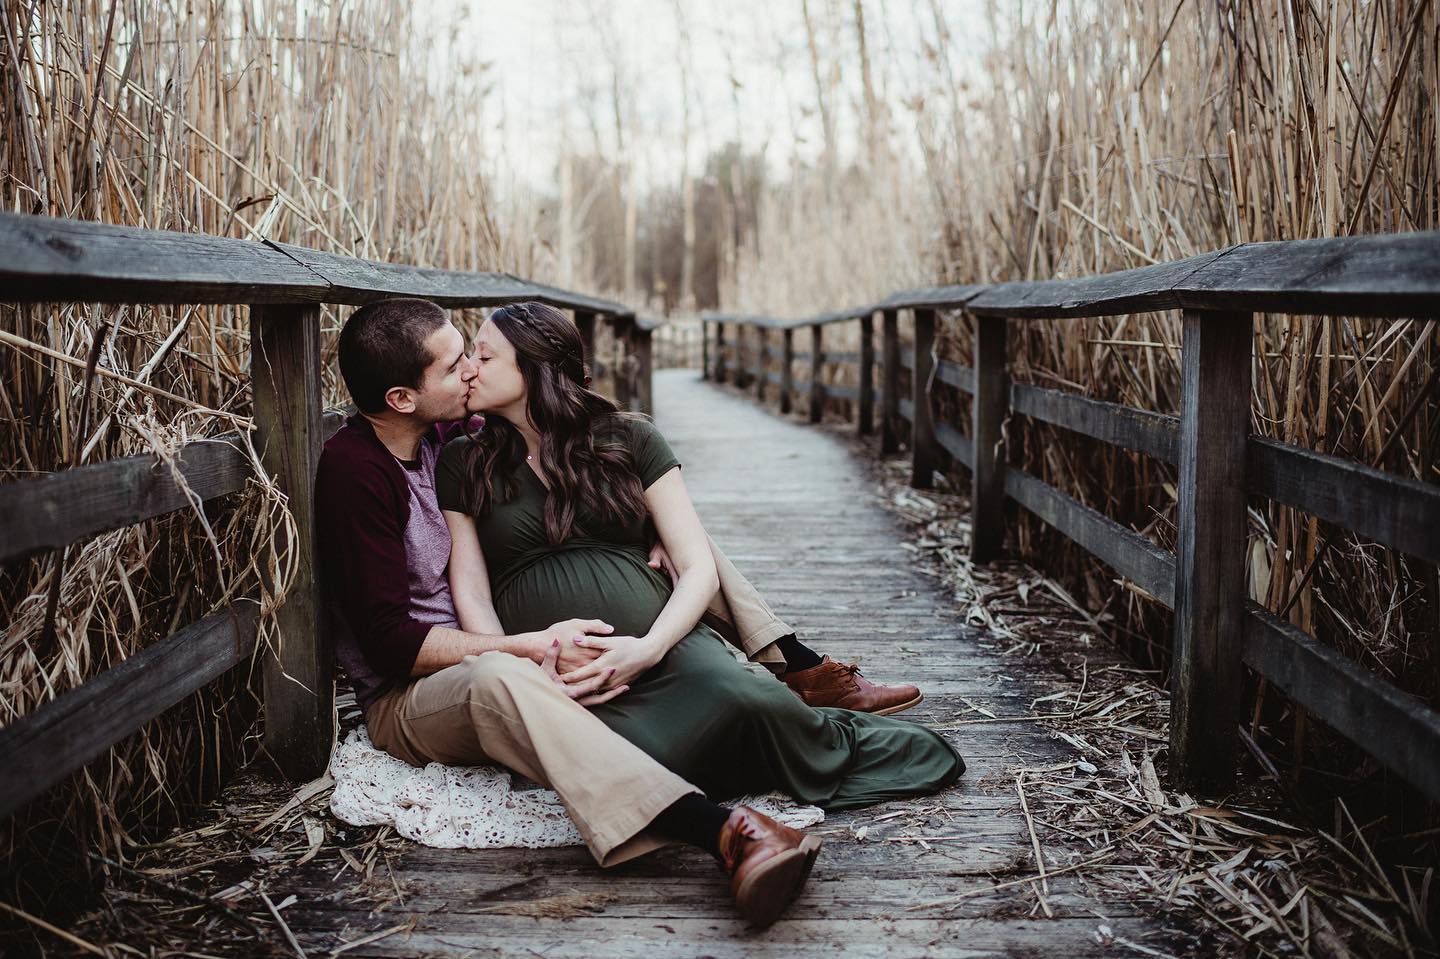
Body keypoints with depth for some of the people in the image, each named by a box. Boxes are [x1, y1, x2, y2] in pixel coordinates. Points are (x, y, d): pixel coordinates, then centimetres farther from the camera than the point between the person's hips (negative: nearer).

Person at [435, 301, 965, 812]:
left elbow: (699, 569, 6)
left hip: (662, 645, 1)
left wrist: (648, 649, -13)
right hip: (555, 677, -1)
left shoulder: (629, 439, 12)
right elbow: (471, 594, 6)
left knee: (739, 697, -35)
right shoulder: (463, 464, 14)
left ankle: (845, 743, -2)